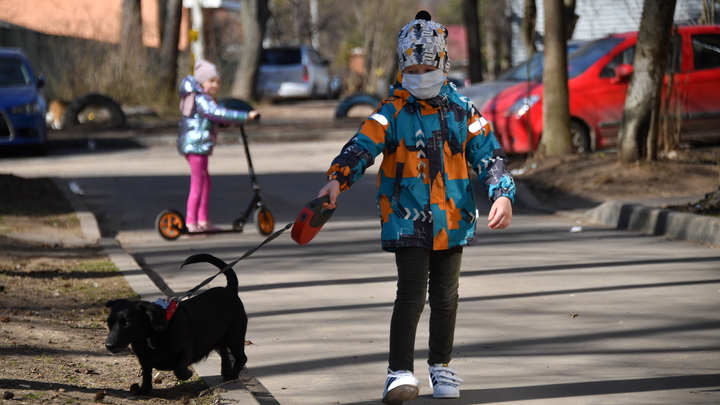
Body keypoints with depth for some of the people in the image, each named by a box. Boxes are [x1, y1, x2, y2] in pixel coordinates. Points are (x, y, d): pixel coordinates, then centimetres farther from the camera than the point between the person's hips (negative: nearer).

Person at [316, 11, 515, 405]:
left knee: (444, 297, 14)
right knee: (411, 294, -12)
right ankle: (400, 372, -11)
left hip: (452, 221, 3)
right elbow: (363, 145, -17)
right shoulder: (393, 111, -4)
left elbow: (488, 155, 2)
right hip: (407, 220, -3)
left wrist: (502, 194, -14)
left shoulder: (462, 111, 3)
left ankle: (441, 365, 30)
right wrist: (338, 177, -35)